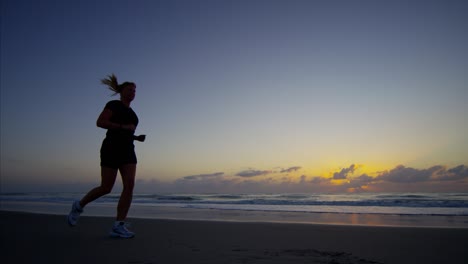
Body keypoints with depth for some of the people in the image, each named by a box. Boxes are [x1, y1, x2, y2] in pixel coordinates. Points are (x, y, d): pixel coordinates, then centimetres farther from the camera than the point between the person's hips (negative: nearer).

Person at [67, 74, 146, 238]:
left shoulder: (131, 113, 23)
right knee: (106, 188, -5)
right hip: (111, 149, -6)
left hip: (128, 150, 7)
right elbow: (100, 122, -12)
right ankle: (79, 206, 24)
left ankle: (118, 226, -14)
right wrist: (123, 126, -17)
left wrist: (137, 137, 11)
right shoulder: (114, 105, 2)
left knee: (130, 185, -13)